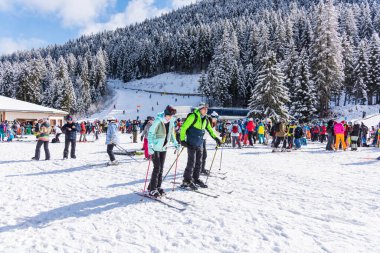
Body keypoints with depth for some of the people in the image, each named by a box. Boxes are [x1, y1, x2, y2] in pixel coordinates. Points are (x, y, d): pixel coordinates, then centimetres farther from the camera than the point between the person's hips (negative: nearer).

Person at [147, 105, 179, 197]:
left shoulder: (171, 122, 1)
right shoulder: (158, 121, -19)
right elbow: (150, 133, -19)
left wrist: (175, 143, 9)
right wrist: (150, 146, -27)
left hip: (164, 148, 6)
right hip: (155, 147, -6)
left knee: (161, 168, 10)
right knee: (157, 168, -7)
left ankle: (158, 187, 22)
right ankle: (152, 189, 3)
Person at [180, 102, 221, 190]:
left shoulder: (206, 119, 10)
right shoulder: (193, 116, -12)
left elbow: (210, 130, 23)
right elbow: (184, 127, -13)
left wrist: (216, 138, 14)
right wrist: (182, 139, -17)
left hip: (200, 144, 7)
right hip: (191, 144, -7)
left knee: (199, 162, 11)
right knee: (191, 162, -7)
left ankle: (196, 179, 24)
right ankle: (186, 181, 3)